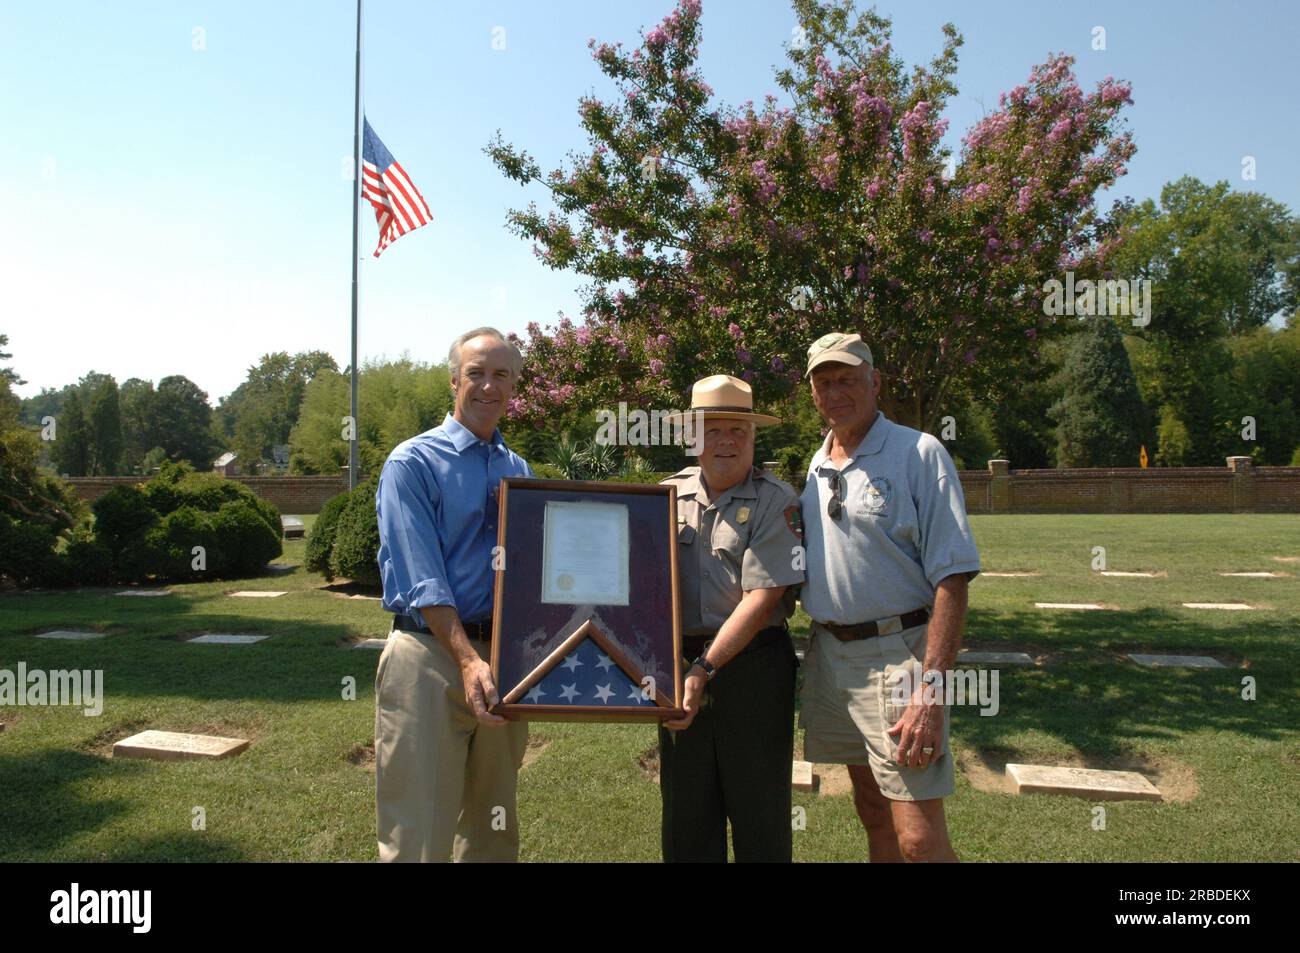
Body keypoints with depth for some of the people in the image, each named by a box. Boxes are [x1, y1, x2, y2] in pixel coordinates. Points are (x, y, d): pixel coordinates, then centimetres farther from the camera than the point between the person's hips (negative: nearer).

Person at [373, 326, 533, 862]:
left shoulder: (519, 471, 13)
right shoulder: (412, 463, -5)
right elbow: (421, 577, -14)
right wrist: (468, 660, -24)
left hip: (504, 655, 6)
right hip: (432, 655, -6)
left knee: (493, 824, 18)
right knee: (419, 833, 0)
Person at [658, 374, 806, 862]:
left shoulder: (775, 502, -7)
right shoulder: (670, 495, 6)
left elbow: (761, 599, -14)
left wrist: (704, 670, -17)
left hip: (752, 665, -4)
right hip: (681, 666, 4)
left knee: (759, 812, 8)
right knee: (685, 810, 14)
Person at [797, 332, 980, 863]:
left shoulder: (919, 454, -9)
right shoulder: (817, 466, 12)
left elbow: (952, 578, -15)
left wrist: (932, 690, -21)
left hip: (896, 655, -6)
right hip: (829, 654, 6)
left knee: (919, 840, -6)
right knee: (873, 814, 17)